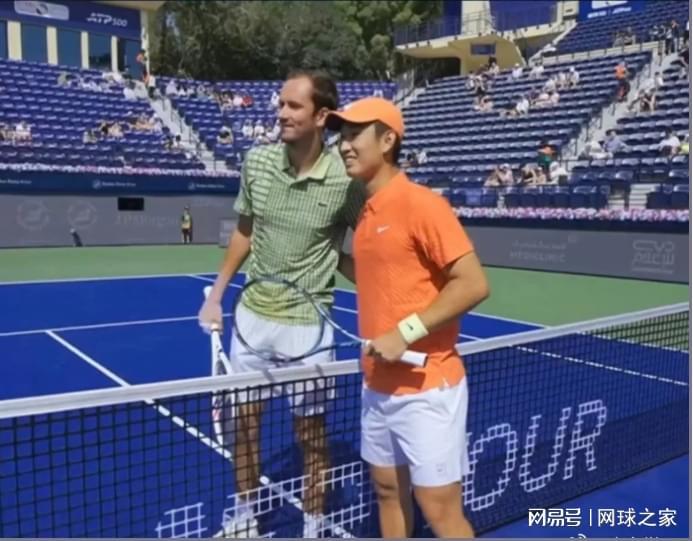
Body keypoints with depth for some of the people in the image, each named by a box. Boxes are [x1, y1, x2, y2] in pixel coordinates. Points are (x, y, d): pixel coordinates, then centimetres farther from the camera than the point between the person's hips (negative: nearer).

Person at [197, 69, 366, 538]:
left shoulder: (346, 180, -17)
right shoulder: (257, 161, -3)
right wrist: (217, 293, 11)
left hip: (307, 322, -4)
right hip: (252, 312, 5)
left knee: (311, 432, 9)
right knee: (244, 421, 16)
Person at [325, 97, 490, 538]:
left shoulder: (421, 204, -16)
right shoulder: (368, 212, 9)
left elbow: (473, 284, -19)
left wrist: (407, 332, -21)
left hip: (427, 386, -8)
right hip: (379, 384, 8)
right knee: (388, 491, 20)